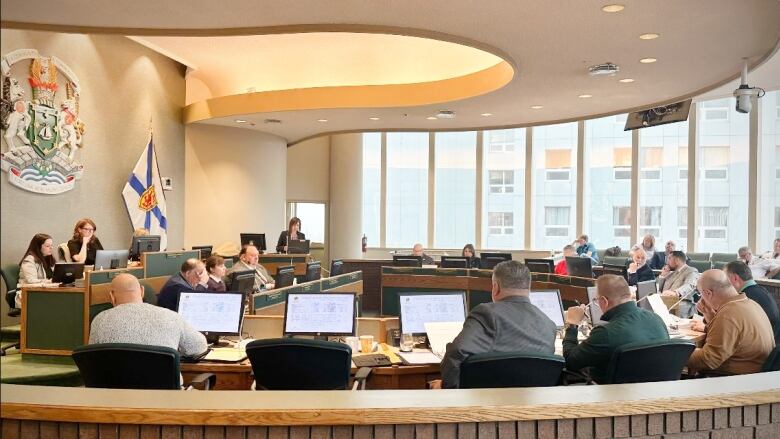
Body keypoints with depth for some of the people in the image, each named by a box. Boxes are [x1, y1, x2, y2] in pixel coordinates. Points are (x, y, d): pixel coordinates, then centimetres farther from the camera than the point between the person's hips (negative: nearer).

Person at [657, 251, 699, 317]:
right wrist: (662, 275, 13)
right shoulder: (671, 273, 27)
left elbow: (689, 286, -20)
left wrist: (675, 293, -41)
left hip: (679, 306, -6)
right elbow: (658, 289, 28)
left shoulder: (691, 271, 3)